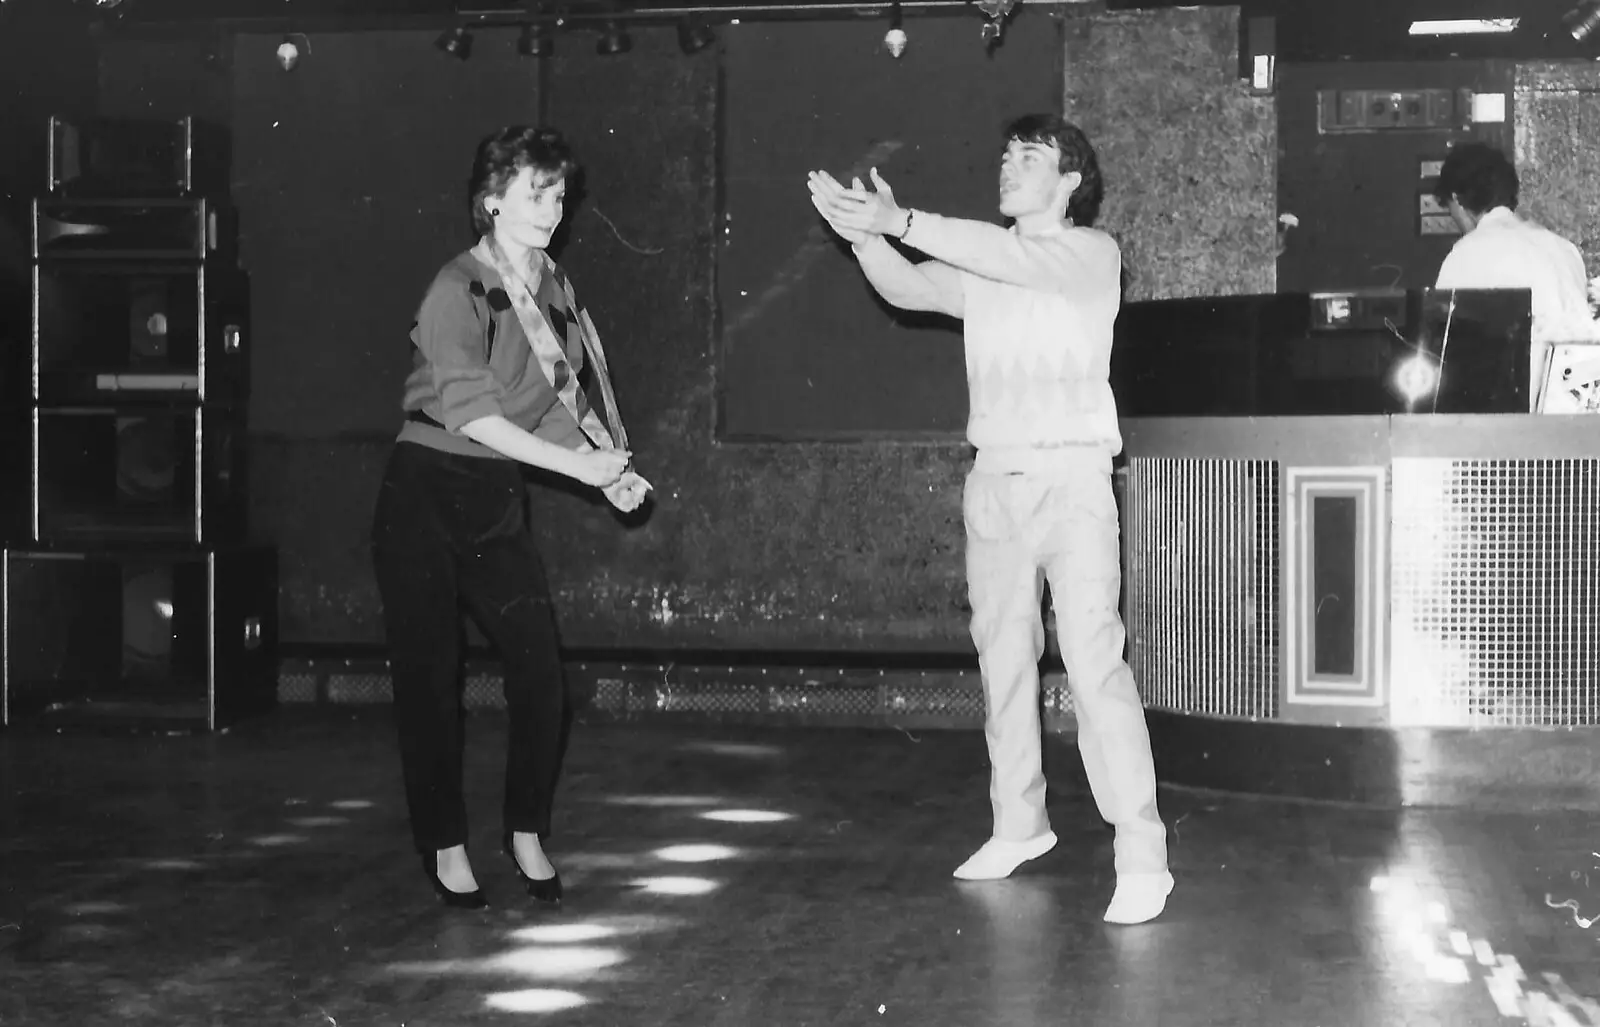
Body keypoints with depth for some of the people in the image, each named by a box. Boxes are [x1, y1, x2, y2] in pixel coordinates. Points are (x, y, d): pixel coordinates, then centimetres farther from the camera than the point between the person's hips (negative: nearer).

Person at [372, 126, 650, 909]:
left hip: (498, 500, 6)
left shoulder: (554, 290, 6)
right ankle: (445, 847, 13)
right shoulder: (458, 289, -14)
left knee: (540, 674, -2)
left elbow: (566, 397, 8)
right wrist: (581, 465, -22)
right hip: (426, 493, -5)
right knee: (429, 680, 0)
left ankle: (527, 834, 15)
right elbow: (472, 414, -20)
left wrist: (610, 468, -9)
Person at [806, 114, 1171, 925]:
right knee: (1003, 661, 11)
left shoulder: (1092, 254, -1)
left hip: (1071, 477, -6)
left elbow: (1017, 259, -21)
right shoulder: (980, 265, 13)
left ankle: (1142, 857, -12)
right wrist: (863, 233, -25)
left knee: (1093, 662, -13)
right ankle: (1019, 825, 24)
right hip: (994, 480, 6)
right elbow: (907, 288, -5)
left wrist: (902, 221, -29)